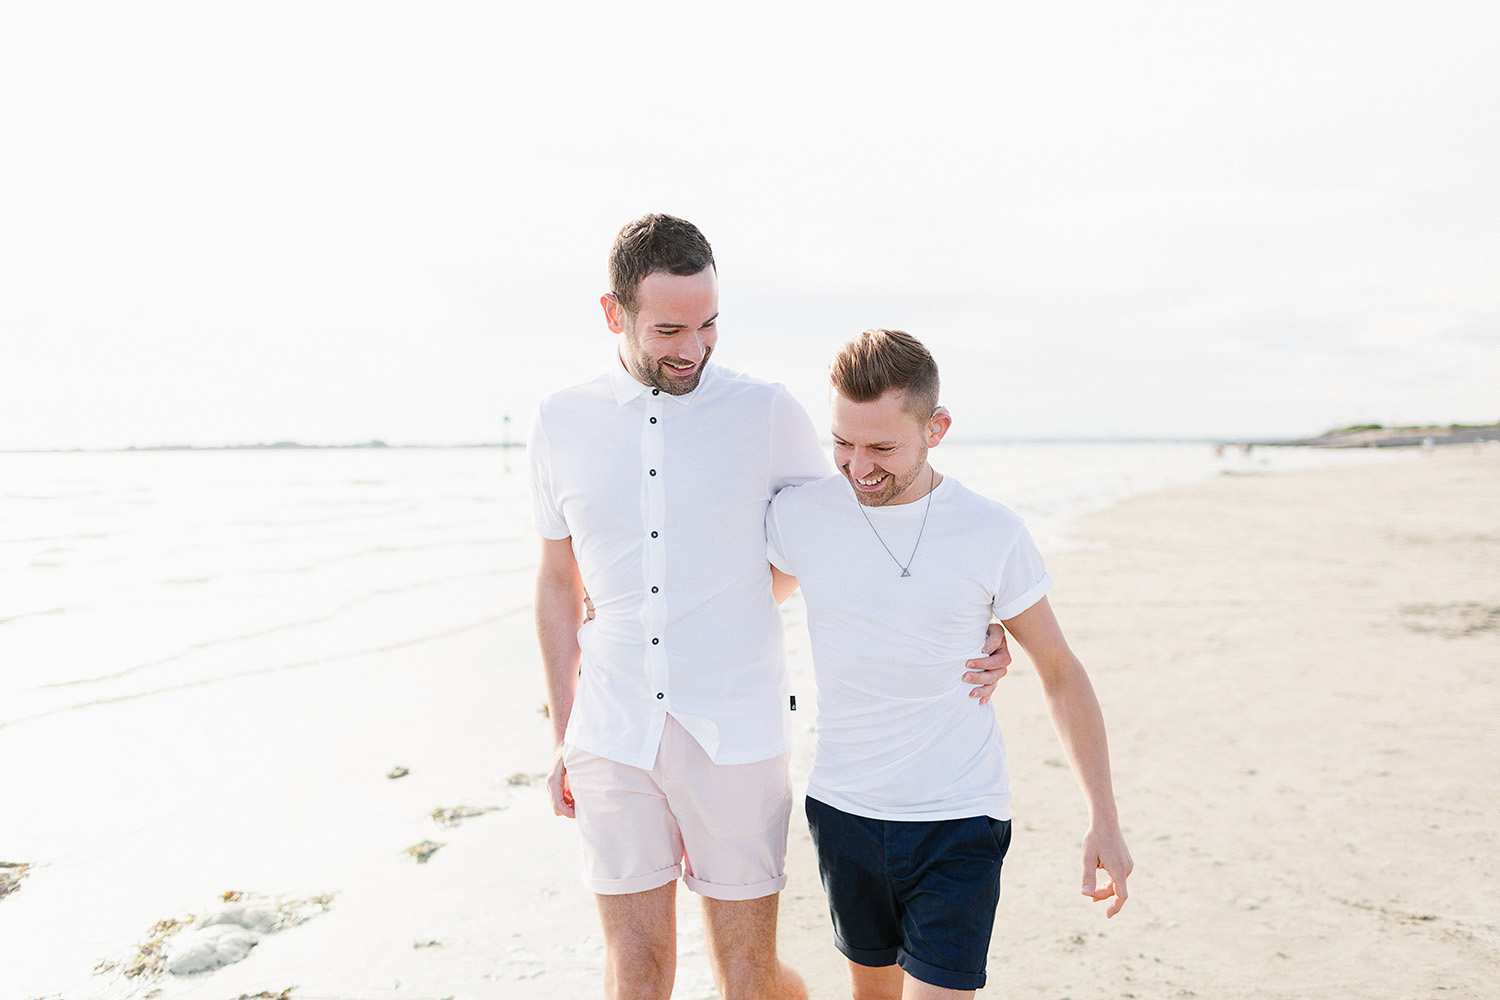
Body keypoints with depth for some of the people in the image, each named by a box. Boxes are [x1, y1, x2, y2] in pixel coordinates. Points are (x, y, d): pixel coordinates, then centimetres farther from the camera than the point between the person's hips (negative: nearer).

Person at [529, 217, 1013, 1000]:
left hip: (736, 736, -1)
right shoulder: (561, 423, 1)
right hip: (614, 739, 2)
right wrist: (562, 737, 12)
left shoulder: (768, 414, -6)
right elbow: (559, 585, 11)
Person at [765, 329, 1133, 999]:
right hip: (843, 811, 3)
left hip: (959, 820, -2)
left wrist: (1104, 821, 0)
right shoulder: (796, 516, -8)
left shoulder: (993, 536, -12)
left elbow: (1060, 674, 0)